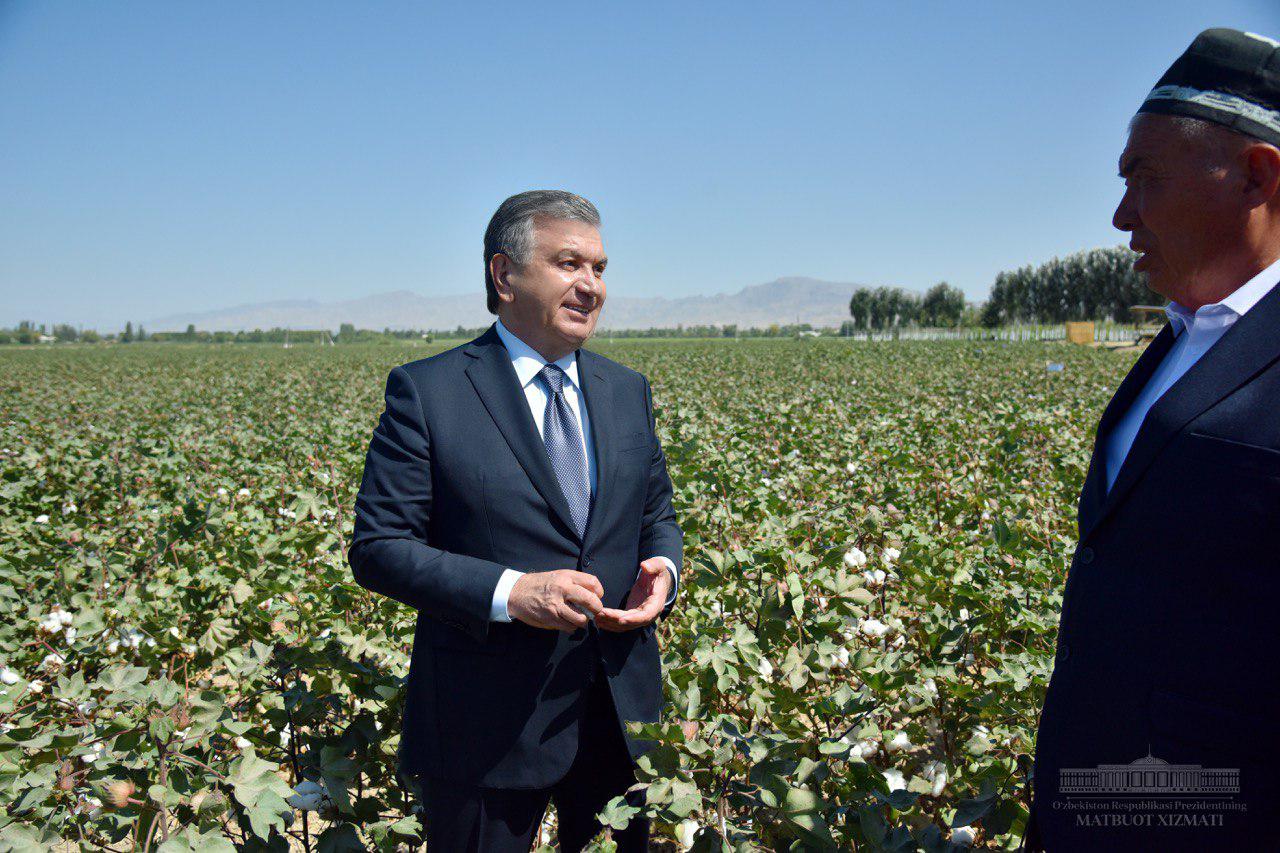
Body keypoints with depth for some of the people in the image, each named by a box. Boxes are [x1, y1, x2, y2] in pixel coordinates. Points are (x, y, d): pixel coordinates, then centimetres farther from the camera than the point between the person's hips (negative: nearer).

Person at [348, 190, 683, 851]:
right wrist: (507, 592, -24)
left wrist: (664, 571, -7)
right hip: (488, 724, -4)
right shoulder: (426, 392, -9)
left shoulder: (627, 391, 8)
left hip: (621, 714, 5)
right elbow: (377, 548, -11)